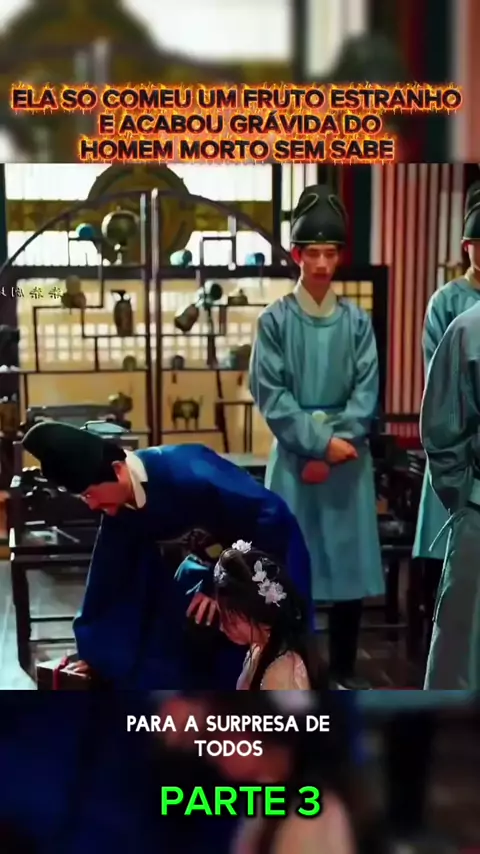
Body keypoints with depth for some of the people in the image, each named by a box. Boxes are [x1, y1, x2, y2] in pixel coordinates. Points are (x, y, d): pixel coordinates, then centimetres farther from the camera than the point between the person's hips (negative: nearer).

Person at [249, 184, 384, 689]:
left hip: (348, 458, 2)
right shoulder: (275, 320, -1)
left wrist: (341, 442, -13)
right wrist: (319, 441, -14)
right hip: (294, 456, -2)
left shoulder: (357, 321, 6)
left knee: (350, 560, 5)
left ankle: (344, 669, 18)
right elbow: (270, 394, -7)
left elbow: (366, 391, 1)